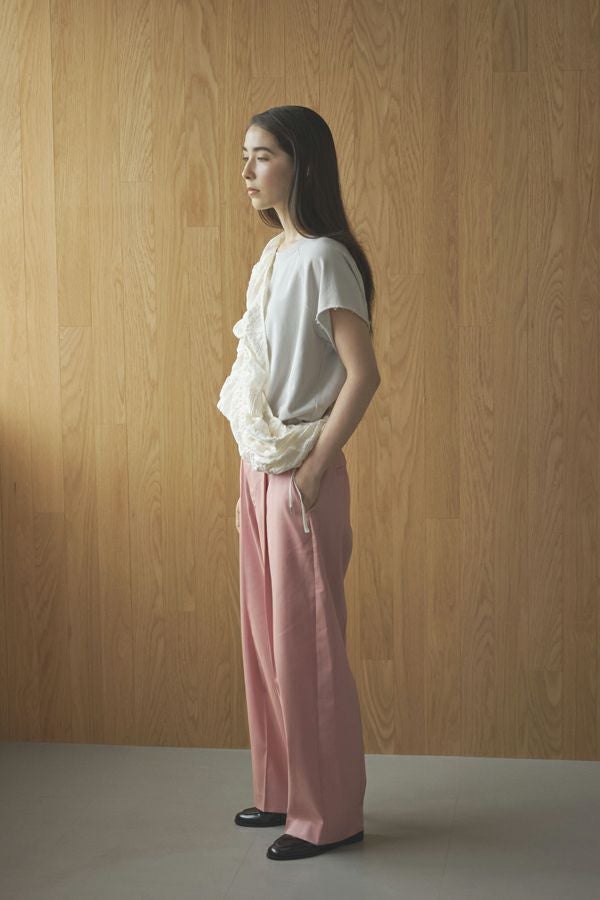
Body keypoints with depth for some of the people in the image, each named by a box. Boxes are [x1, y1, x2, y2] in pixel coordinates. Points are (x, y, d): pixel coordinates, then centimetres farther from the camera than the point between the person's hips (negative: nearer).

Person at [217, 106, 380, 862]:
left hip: (299, 475, -9)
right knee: (265, 635, 15)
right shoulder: (273, 255, 11)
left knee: (306, 642, -1)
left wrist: (312, 469, -18)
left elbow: (363, 374, -20)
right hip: (259, 466, 9)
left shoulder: (322, 259, -15)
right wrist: (253, 474, 12)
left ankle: (329, 814, 12)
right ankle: (282, 791, 28)